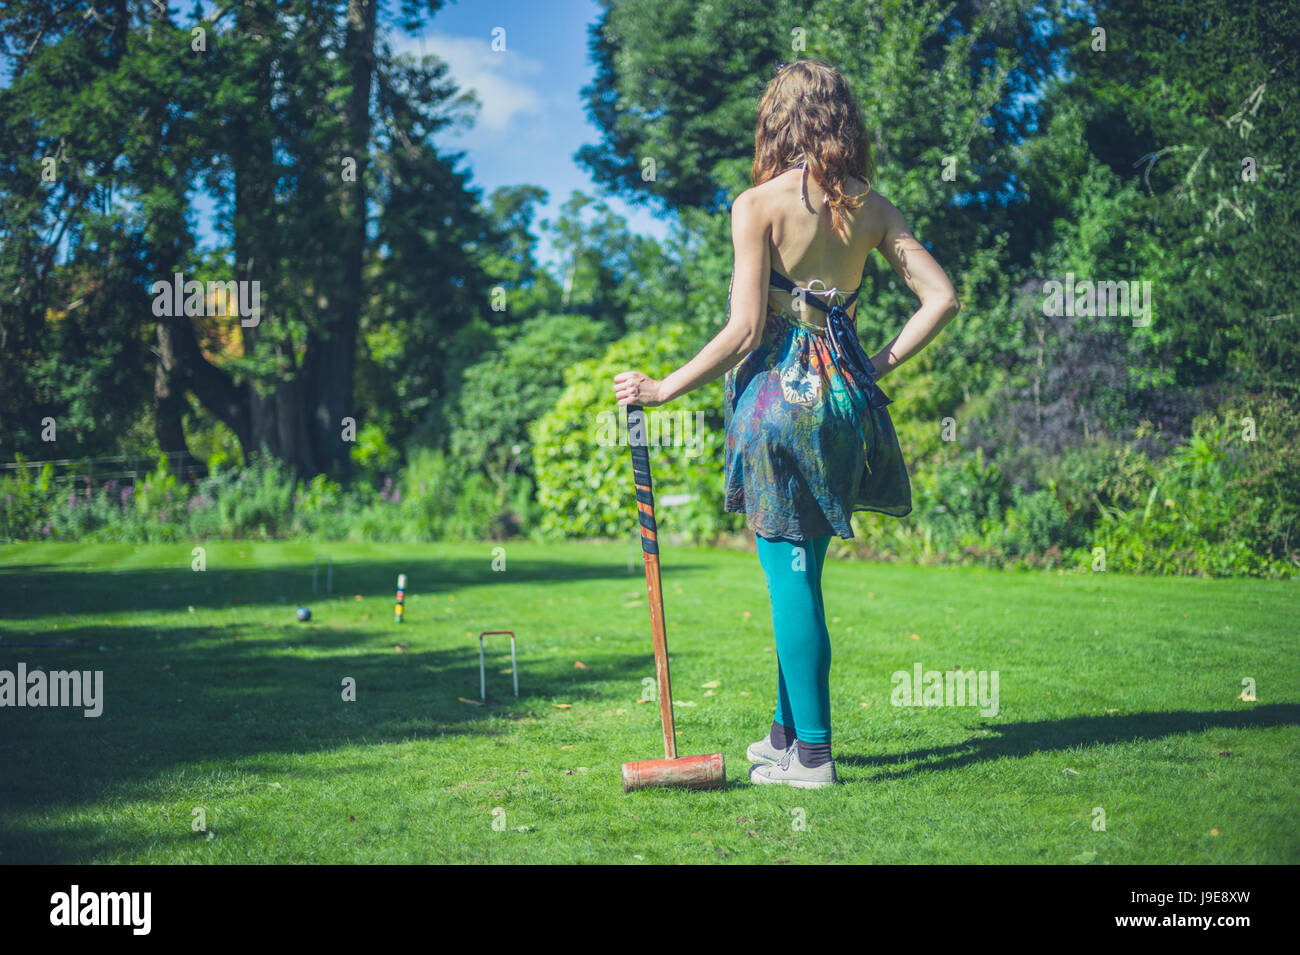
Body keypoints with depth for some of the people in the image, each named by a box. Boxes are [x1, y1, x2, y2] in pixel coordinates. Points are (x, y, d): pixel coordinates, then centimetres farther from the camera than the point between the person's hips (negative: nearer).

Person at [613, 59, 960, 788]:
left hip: (779, 396, -5)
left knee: (791, 575, 1)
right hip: (843, 401, 5)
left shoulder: (758, 206, -10)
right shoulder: (871, 207, 5)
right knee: (798, 571, 18)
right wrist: (876, 368, 8)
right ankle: (789, 730, 28)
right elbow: (942, 298, 1)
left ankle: (810, 752, 6)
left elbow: (744, 330, -14)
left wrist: (663, 389, -5)